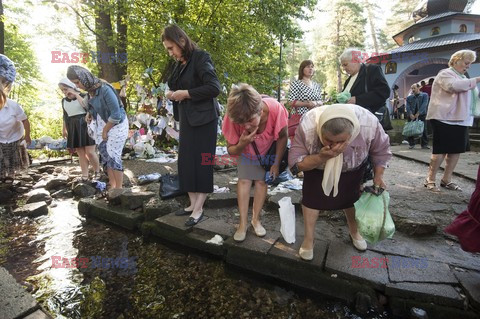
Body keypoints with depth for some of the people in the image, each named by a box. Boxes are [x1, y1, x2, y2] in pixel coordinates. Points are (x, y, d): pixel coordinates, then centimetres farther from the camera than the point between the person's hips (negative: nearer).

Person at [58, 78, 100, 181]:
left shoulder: (84, 96, -3)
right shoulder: (64, 100, 12)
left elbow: (88, 107, -23)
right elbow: (65, 116, 20)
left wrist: (76, 94, -17)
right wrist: (64, 129, 20)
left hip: (85, 126, -5)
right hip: (73, 129, 5)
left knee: (90, 152, -9)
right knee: (80, 153, 5)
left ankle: (97, 172, 11)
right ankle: (85, 176, 10)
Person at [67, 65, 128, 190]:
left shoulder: (105, 89, -23)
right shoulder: (90, 89, 1)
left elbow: (116, 115, -23)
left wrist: (105, 130, -13)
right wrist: (89, 113, 1)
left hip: (116, 125, -8)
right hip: (100, 127, 8)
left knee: (113, 156, -7)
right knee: (105, 156, 7)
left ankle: (119, 188, 5)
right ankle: (112, 186, 18)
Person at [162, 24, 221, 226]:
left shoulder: (200, 57, -9)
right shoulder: (180, 64, 14)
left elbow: (214, 88, -20)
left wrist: (186, 94, -17)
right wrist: (172, 94, 3)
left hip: (203, 119, -8)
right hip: (187, 119, 9)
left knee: (201, 162, -3)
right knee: (186, 162, 8)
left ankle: (199, 209, 7)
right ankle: (192, 204, 20)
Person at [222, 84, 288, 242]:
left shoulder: (275, 108, -40)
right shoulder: (232, 117, -37)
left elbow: (283, 136, -19)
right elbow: (231, 150, -21)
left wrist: (276, 163, -13)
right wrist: (241, 145, -44)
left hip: (269, 148, 0)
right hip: (246, 150, 0)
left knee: (261, 181, 0)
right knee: (244, 180, -7)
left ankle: (256, 219, 17)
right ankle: (243, 224, 4)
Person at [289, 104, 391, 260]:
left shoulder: (369, 123, -37)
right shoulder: (307, 127, -42)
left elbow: (381, 150, -15)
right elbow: (295, 163, -32)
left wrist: (378, 176, -6)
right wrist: (321, 157, -47)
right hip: (316, 165, -1)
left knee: (350, 197, 15)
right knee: (312, 197, -2)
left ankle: (354, 230, 43)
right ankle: (308, 238, 20)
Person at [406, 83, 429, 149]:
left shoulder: (424, 95, 6)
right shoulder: (409, 97, 12)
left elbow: (424, 104, -6)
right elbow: (407, 106, 1)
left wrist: (418, 113, -18)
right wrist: (410, 114, -16)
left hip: (421, 115, -2)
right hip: (411, 115, 2)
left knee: (423, 130, -4)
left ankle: (424, 144, 1)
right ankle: (411, 144, 9)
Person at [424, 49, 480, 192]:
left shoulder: (462, 77, 24)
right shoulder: (445, 74, -3)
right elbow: (454, 85, -24)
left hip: (460, 120, 9)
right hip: (444, 119, -9)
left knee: (457, 149, 7)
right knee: (441, 150, -8)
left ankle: (446, 179, 15)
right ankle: (430, 179, 1)